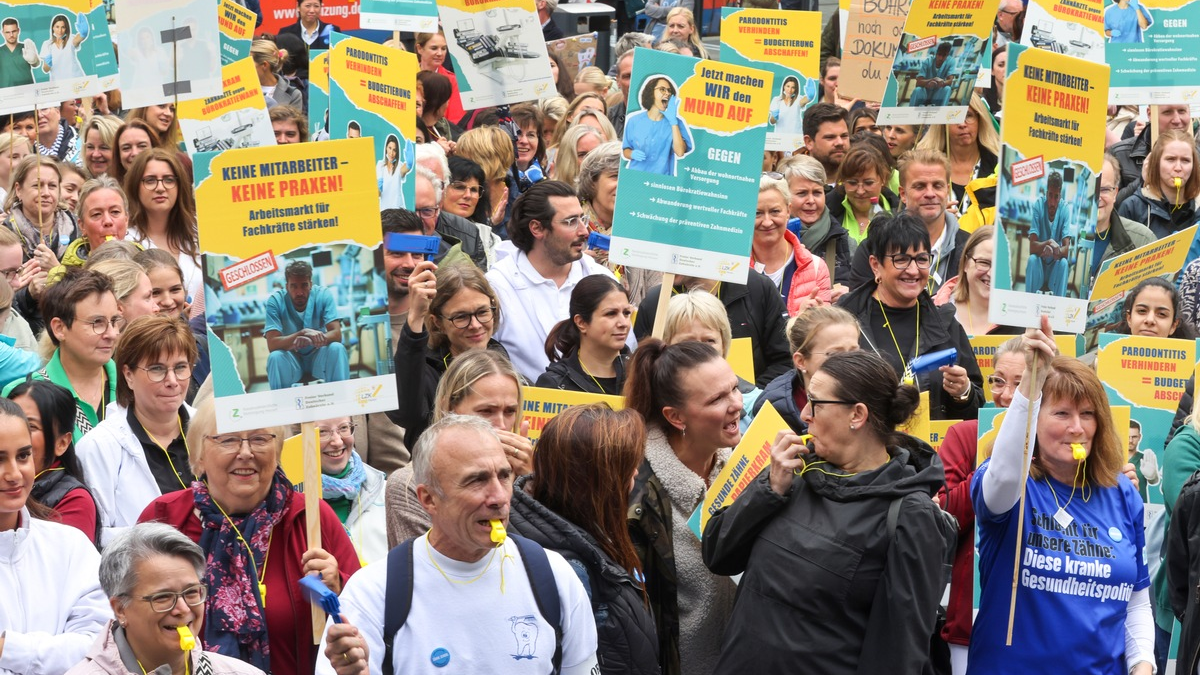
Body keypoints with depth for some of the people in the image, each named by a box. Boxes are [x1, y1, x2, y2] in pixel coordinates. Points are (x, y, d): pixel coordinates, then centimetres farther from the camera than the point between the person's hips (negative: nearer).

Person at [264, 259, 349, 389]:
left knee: (337, 348, -28)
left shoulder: (324, 295, -13)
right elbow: (272, 344, -25)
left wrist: (312, 340, -42)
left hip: (318, 357, 1)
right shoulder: (275, 301, -16)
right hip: (291, 359, -1)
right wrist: (302, 333, -41)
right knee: (275, 357, -31)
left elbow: (336, 334, -21)